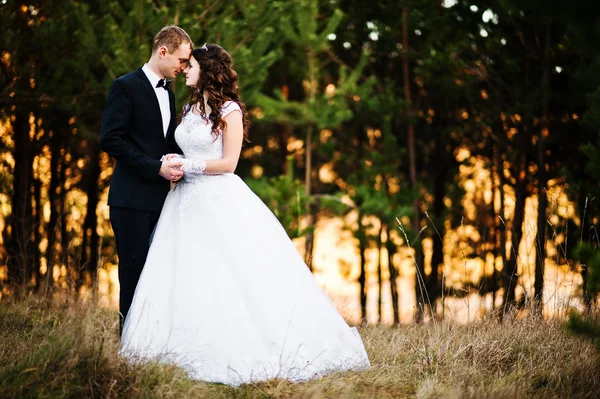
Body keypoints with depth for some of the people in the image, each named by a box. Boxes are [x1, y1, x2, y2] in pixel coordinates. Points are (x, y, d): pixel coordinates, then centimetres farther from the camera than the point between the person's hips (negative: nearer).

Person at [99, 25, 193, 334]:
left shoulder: (168, 92, 18)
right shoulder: (126, 86, -6)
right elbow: (111, 140, -13)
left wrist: (177, 164, 1)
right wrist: (156, 167, -16)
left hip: (160, 198, 7)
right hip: (132, 198, -7)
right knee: (134, 271, -4)